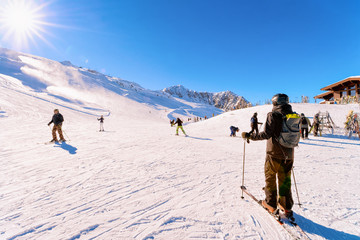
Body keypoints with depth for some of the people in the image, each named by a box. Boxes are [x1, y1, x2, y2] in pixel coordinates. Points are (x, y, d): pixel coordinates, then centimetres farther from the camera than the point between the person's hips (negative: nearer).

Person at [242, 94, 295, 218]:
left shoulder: (273, 115, -14)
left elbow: (266, 134, -22)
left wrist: (250, 136, -14)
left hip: (274, 153, -5)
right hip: (288, 154, 6)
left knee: (270, 178, 12)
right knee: (285, 180, 16)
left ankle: (271, 204, 22)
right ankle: (286, 207, 26)